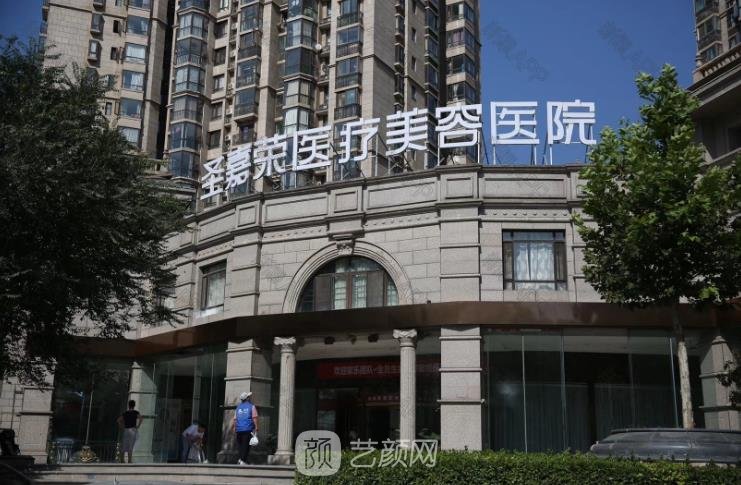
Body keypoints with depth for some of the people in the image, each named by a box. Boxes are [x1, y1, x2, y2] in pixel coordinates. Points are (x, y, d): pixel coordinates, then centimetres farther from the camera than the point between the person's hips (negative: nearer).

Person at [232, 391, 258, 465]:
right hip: (248, 429, -4)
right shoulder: (252, 406, 1)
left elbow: (234, 419, 12)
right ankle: (243, 460, -11)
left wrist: (232, 428, 18)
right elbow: (254, 418, -5)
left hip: (239, 429, 4)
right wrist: (256, 428, -4)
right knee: (246, 445, -4)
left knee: (240, 445, 13)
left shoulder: (238, 407, 15)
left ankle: (240, 459, 6)